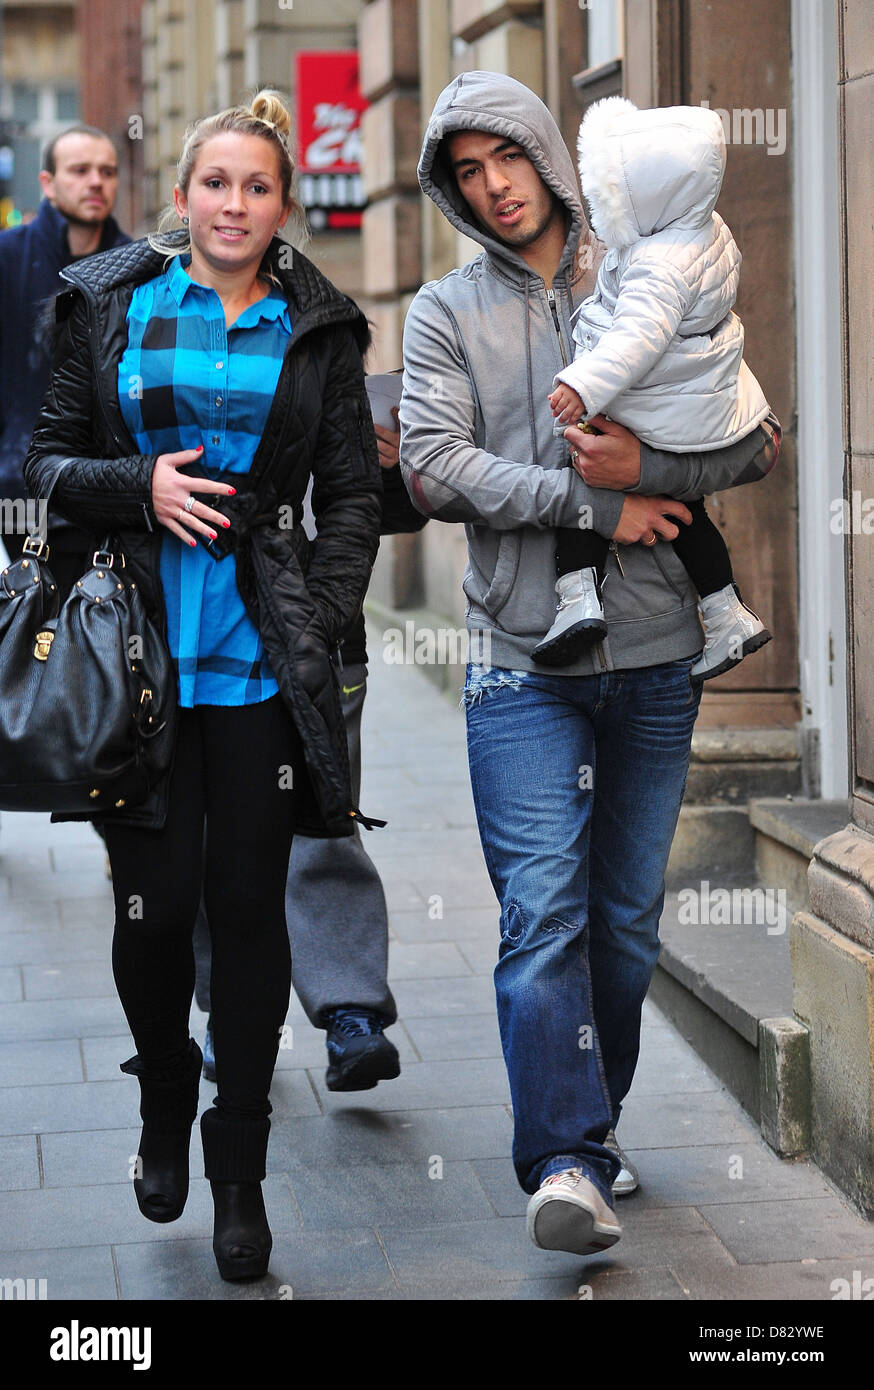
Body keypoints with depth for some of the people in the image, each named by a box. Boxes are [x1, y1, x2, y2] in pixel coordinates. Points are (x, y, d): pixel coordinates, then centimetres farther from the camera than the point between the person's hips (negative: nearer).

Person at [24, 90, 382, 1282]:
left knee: (249, 905, 3)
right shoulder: (112, 306, 6)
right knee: (153, 903, 3)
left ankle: (240, 1168, 17)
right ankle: (165, 1107, 32)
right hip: (139, 646, 0)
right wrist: (141, 487, -12)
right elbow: (47, 461, 7)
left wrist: (320, 624, -4)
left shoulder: (318, 327, 7)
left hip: (260, 656, 0)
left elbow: (354, 494, 8)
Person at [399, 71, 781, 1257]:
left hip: (656, 655, 2)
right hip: (525, 660, -2)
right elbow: (436, 463, -9)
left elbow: (759, 436, 4)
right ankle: (567, 1162, -9)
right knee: (543, 913, -10)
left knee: (628, 916, 9)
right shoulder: (444, 313, 6)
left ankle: (590, 1124, 25)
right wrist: (595, 504, -14)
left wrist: (647, 466, -14)